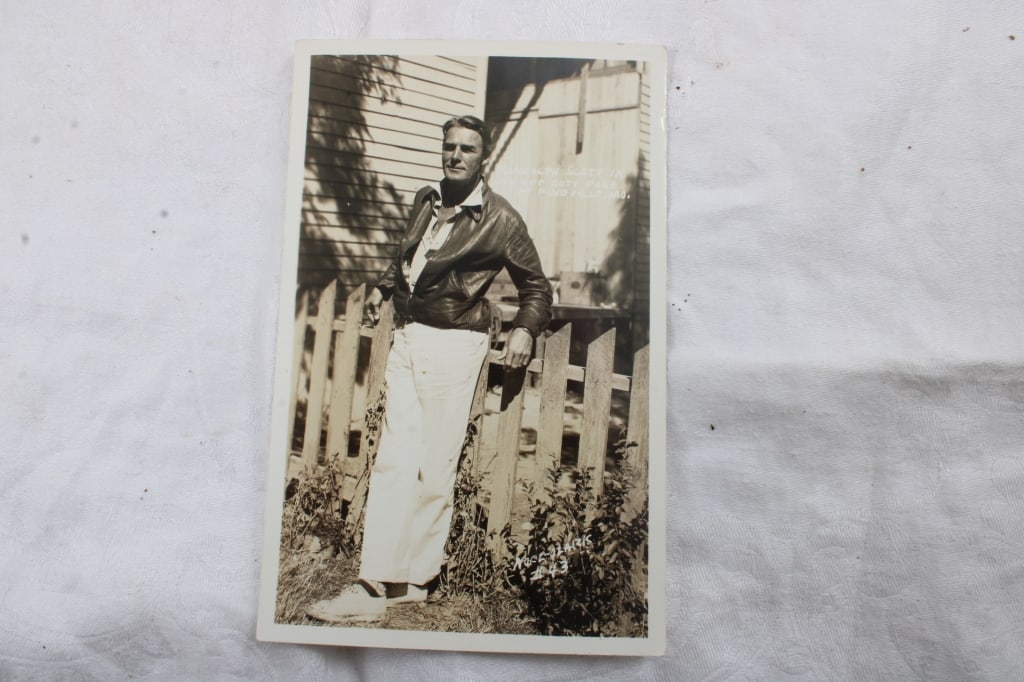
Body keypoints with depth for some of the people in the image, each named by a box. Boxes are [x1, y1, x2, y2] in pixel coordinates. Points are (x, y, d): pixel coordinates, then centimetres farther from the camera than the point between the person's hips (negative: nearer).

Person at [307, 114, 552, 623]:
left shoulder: (501, 220, -4)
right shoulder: (425, 200, 12)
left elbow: (536, 286, 3)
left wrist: (525, 329, -12)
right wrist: (382, 288, 17)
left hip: (454, 344, -6)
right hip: (406, 337, 6)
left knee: (433, 468, -3)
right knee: (393, 461, 4)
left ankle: (413, 579, 10)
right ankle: (375, 585, 11)